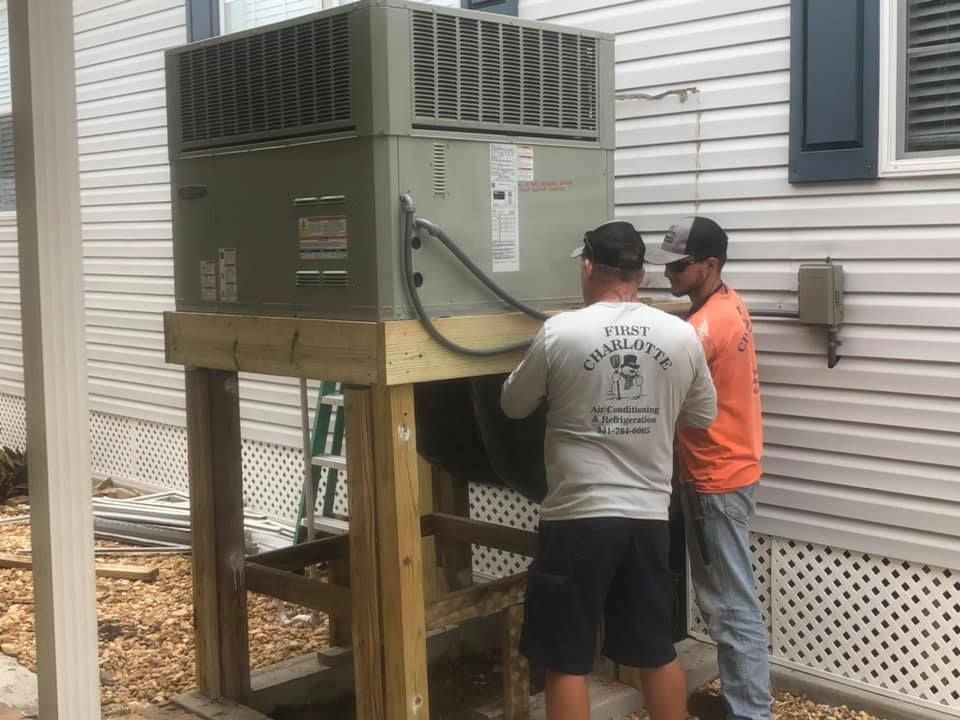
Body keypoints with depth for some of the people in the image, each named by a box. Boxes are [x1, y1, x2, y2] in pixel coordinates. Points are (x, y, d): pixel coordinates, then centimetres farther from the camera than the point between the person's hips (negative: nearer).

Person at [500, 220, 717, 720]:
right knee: (658, 651, 18)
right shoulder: (683, 336, -1)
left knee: (567, 662, 8)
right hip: (650, 516, 4)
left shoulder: (559, 333, -10)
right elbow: (704, 417, 13)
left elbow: (513, 406, 4)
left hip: (578, 518, -4)